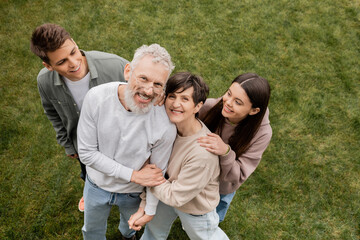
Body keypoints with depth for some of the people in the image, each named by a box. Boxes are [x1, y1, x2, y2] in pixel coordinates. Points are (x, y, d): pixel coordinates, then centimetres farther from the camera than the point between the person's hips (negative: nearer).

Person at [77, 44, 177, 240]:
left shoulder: (165, 127, -33)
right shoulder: (96, 98, -30)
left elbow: (157, 173, -16)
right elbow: (86, 153, -23)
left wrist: (150, 210, -3)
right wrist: (133, 175, -26)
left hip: (133, 194, 0)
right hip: (97, 185, 0)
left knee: (131, 222, 34)